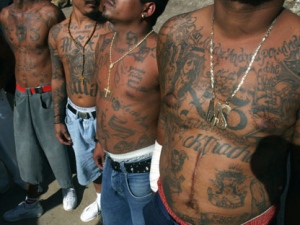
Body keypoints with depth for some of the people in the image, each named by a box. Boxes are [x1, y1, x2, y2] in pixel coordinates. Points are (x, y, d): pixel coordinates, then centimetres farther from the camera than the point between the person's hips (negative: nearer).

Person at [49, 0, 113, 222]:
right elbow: (58, 78, 6)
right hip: (74, 115, 5)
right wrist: (58, 119, 9)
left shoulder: (111, 30, -14)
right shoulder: (57, 33, -2)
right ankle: (102, 198, 52)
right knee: (87, 163, 23)